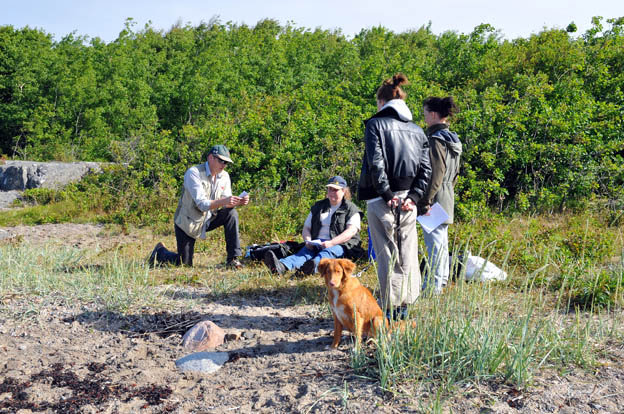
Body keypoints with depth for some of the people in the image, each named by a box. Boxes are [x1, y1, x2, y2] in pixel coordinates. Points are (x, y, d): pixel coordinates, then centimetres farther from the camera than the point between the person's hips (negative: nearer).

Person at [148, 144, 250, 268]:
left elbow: (226, 204, -3)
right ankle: (160, 251, 29)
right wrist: (223, 201, -44)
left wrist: (239, 201, -24)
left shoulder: (224, 176, -1)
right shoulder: (194, 173, -21)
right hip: (187, 223, -5)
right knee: (184, 264, -4)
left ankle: (233, 259, -15)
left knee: (231, 213, -20)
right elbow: (202, 204, -30)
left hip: (208, 220, 5)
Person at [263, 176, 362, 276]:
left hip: (340, 245, -3)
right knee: (305, 251, -29)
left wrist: (331, 243, -24)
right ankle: (281, 266, -60)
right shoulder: (318, 207, 22)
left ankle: (314, 267, -71)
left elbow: (351, 231, -10)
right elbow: (306, 228, 20)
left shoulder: (351, 209, 7)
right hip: (317, 244, 3)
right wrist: (308, 241, -5)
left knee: (328, 252, -37)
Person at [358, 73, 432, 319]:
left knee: (386, 255, 0)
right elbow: (426, 169, 5)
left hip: (382, 200, -5)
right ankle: (404, 306, 22)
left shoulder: (375, 124, -2)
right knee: (408, 254, 12)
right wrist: (413, 197, 0)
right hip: (407, 201, 5)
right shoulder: (417, 130, 14)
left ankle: (391, 310, 6)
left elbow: (376, 163, -14)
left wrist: (387, 195, -11)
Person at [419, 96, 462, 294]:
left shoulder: (436, 139, -15)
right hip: (447, 198, 10)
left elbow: (435, 173, -21)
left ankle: (433, 286, 2)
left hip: (436, 198, -10)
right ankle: (442, 279, 30)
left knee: (434, 242, -4)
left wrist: (425, 201, -19)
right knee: (441, 240, 18)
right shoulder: (452, 139, 14)